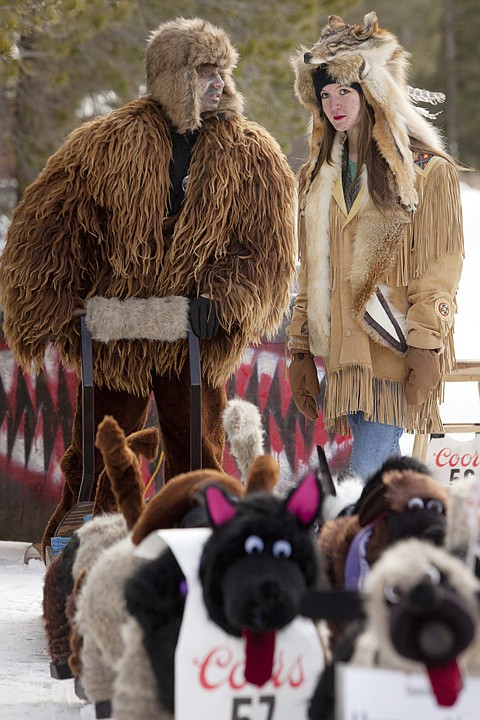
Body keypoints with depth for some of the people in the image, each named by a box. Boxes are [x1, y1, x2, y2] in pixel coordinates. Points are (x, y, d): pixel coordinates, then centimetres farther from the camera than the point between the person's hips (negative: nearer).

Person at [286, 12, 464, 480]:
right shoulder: (317, 178, 16)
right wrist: (300, 352, 12)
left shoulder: (427, 172, -2)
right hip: (344, 351, 5)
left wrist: (425, 354, -13)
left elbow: (439, 272, -5)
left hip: (395, 352, -5)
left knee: (368, 478, -15)